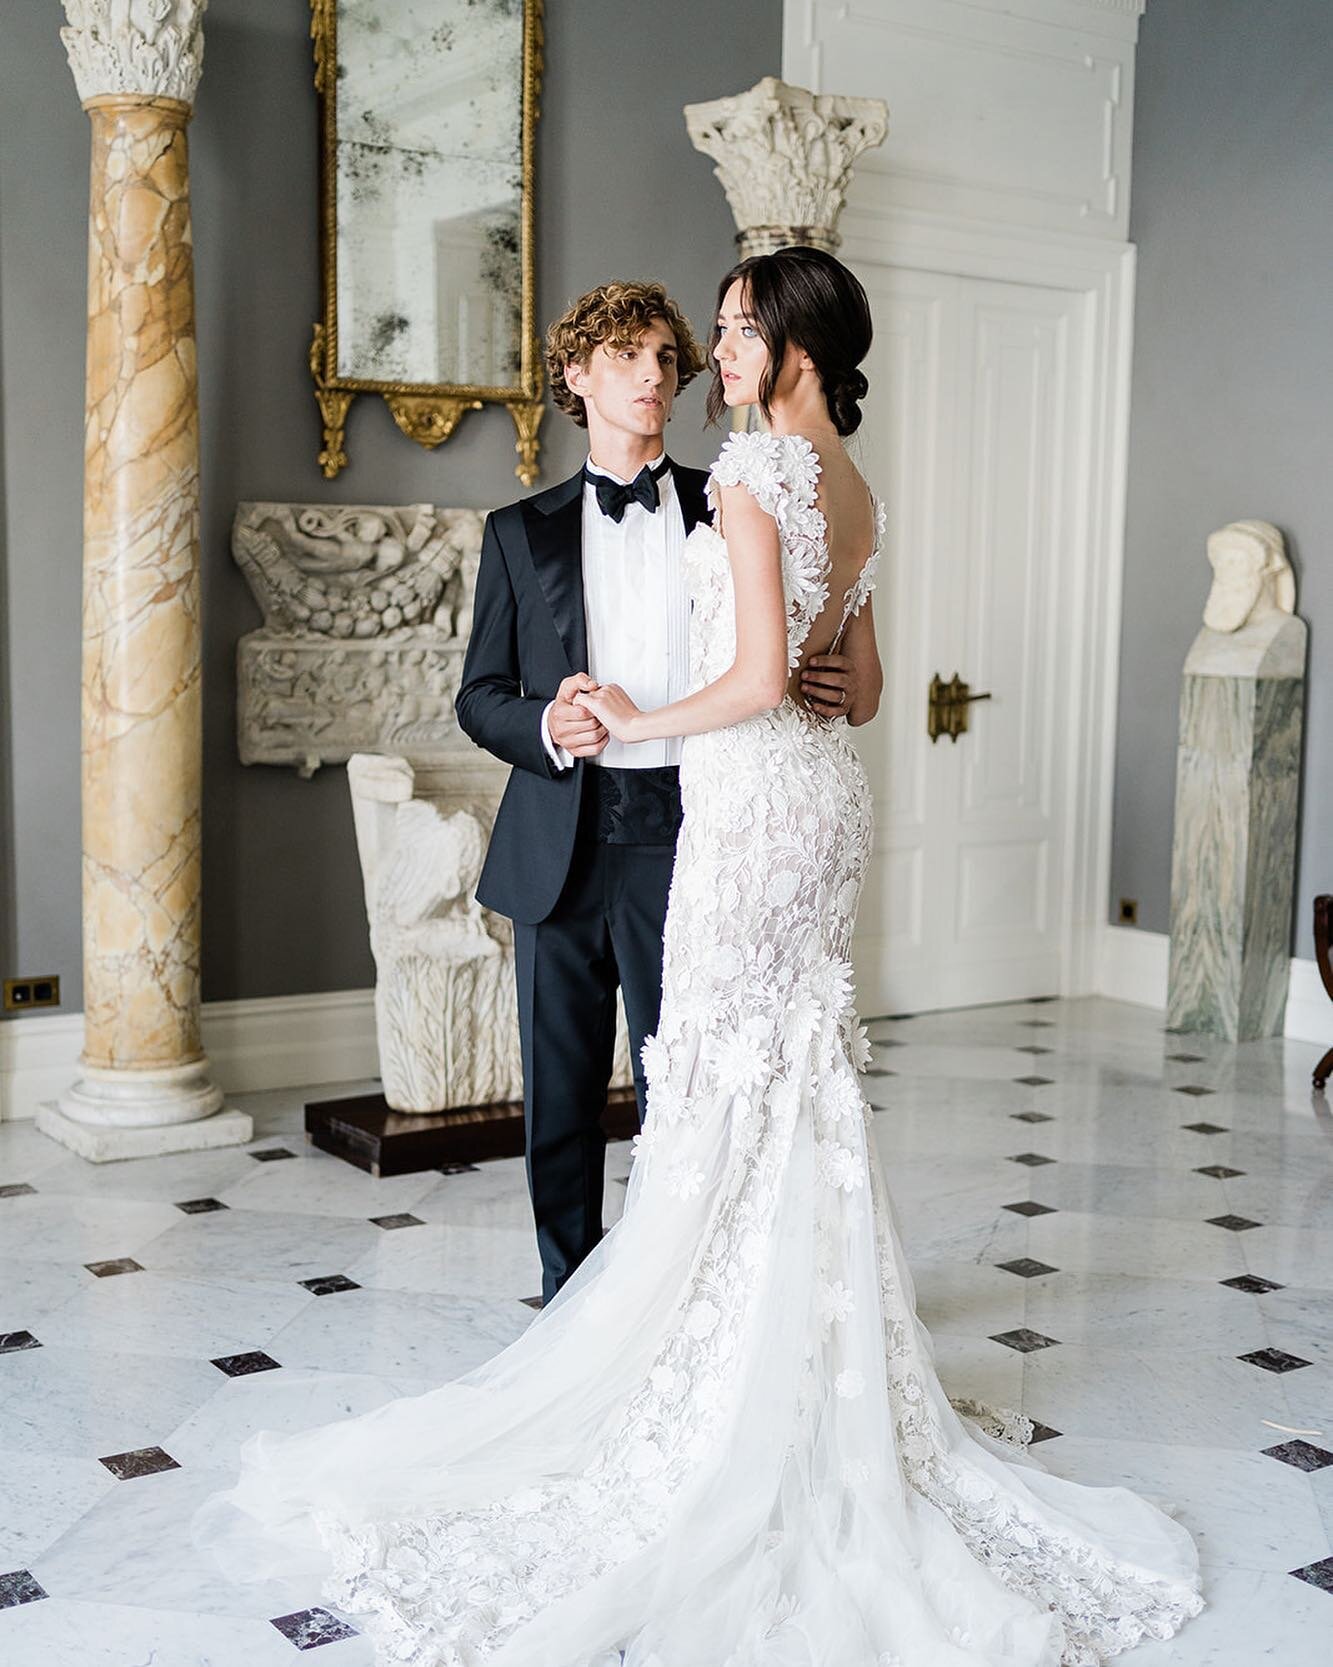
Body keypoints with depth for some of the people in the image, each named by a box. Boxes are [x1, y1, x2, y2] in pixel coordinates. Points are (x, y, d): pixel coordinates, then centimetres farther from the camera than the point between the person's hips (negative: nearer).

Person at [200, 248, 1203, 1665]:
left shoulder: (754, 468, -14)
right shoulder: (856, 492, 13)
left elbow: (760, 676, -20)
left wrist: (640, 722, -7)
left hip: (753, 792, -9)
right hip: (829, 787, 9)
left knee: (729, 1077, -1)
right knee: (804, 1069, 14)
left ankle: (732, 1384, 7)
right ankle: (823, 1374, 23)